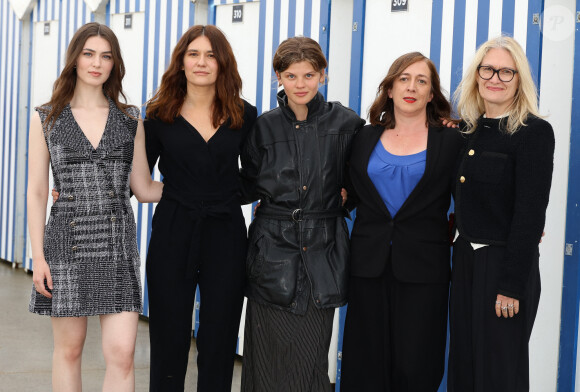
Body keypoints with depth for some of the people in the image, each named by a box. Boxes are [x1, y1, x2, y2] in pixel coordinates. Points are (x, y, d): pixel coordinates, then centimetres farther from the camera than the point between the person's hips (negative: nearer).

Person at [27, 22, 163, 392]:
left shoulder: (130, 119, 7)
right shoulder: (46, 118, 5)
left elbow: (144, 189, 11)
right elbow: (37, 192, 3)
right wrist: (38, 256, -2)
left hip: (118, 243, 1)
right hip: (68, 242, 0)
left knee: (122, 353, -6)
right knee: (69, 350, 8)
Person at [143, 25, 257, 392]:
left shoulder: (244, 116, 3)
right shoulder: (160, 115, 1)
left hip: (226, 236, 1)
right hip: (173, 234, 0)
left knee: (219, 342, 8)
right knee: (169, 338, 7)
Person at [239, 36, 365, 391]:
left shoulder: (345, 124, 0)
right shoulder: (264, 127, 5)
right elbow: (249, 189, 9)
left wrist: (345, 197, -2)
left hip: (322, 253, -1)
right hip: (272, 252, 1)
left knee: (311, 358, 2)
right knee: (271, 359, 2)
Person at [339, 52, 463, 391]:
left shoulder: (450, 140, 2)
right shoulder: (366, 138, 10)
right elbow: (354, 194, 15)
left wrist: (450, 231, -6)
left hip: (423, 269, -2)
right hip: (369, 265, 3)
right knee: (367, 363, 6)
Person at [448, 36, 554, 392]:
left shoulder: (535, 132, -12)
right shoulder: (469, 130, 8)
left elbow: (530, 214, -16)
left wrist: (512, 285, -18)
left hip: (505, 263, -6)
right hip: (465, 257, 7)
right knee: (463, 363, 15)